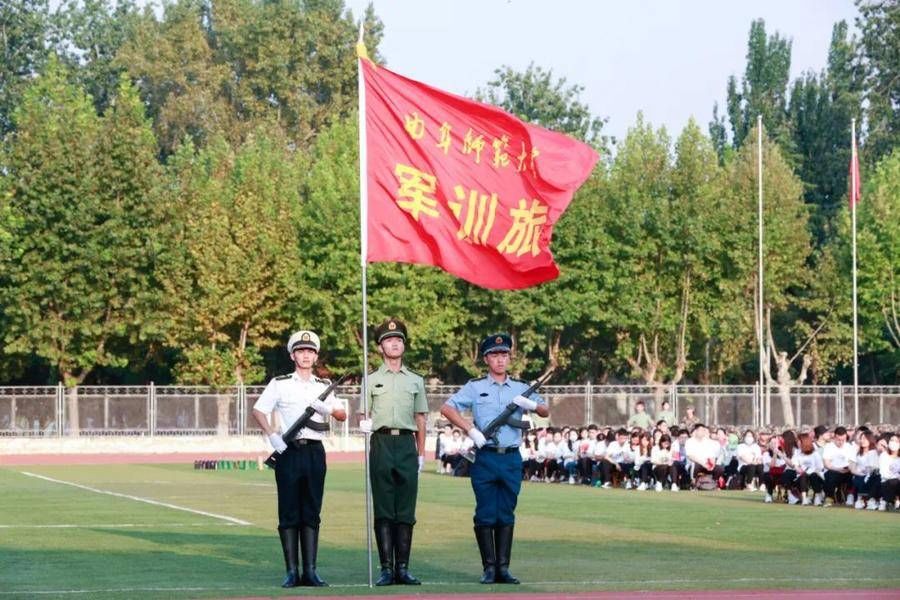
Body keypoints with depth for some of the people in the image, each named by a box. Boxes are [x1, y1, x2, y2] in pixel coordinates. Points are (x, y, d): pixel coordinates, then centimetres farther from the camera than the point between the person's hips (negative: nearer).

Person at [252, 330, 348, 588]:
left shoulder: (324, 387, 15)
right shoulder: (279, 384, 6)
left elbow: (342, 415, 7)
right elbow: (258, 411, 2)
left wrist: (327, 408, -13)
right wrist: (272, 436, -11)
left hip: (315, 451, 3)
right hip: (289, 451, -3)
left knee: (311, 513, 3)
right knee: (289, 513, -2)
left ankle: (310, 571, 5)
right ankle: (292, 571, 0)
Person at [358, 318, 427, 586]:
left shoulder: (415, 380, 16)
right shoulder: (372, 380, 11)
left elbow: (420, 419, 16)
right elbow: (364, 417, 9)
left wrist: (421, 454, 10)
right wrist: (364, 424, -15)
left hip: (407, 444, 2)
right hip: (382, 443, -2)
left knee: (406, 511, 1)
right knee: (383, 510, -3)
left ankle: (403, 568, 3)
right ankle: (386, 568, -3)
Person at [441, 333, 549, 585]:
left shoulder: (520, 388, 15)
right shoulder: (475, 387, 7)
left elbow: (546, 412, 10)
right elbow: (447, 408, -2)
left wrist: (531, 404, -13)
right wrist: (471, 430, -13)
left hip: (512, 459, 2)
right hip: (485, 458, -2)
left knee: (506, 515, 4)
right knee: (486, 514, -3)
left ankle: (503, 567, 6)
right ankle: (489, 568, 2)